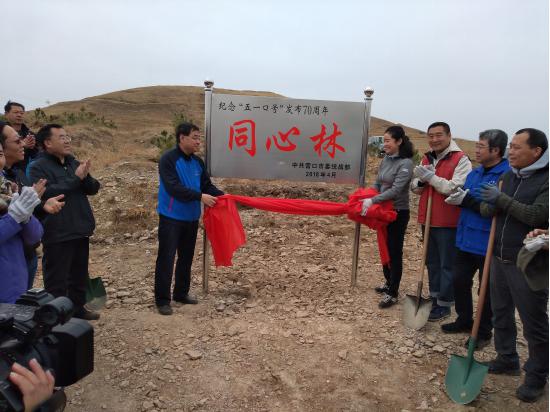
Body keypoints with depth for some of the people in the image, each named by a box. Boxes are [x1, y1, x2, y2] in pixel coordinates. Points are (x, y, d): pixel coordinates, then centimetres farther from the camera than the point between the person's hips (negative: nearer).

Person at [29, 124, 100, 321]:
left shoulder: (73, 162, 11)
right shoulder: (38, 167, -10)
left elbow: (93, 189, 6)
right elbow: (47, 193, -26)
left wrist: (85, 176, -14)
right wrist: (75, 178, -22)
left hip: (80, 230, 7)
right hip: (57, 234, -7)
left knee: (79, 275, 18)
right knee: (56, 279, 2)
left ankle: (78, 308, 33)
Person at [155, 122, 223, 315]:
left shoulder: (197, 162, 8)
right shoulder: (168, 159, -13)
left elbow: (207, 185, 9)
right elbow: (173, 187, -24)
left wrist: (222, 195, -9)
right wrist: (200, 196, -27)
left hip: (191, 217, 7)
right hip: (171, 217, -7)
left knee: (186, 257, 15)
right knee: (166, 258, -2)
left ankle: (181, 293, 29)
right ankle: (162, 300, 8)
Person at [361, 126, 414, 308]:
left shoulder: (406, 163, -17)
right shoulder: (386, 159, 6)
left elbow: (396, 190, -24)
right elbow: (377, 183, 10)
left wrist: (373, 200, -28)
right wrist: (366, 198, -5)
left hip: (398, 213, -7)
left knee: (395, 252, -1)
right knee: (385, 248, 17)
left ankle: (393, 294, 8)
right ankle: (389, 282, 35)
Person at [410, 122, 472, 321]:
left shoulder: (461, 160, -11)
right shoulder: (427, 159, 12)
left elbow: (455, 189, -22)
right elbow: (415, 187, 12)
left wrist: (431, 176, -20)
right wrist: (421, 180, -9)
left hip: (449, 222, -7)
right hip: (429, 219, 7)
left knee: (448, 265, 3)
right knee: (432, 262, 17)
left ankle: (444, 305, 13)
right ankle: (434, 297, 31)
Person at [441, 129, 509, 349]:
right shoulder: (474, 173, 9)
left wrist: (467, 200, -26)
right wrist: (459, 197, -7)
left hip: (488, 245, -8)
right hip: (466, 241, 8)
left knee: (487, 290, 8)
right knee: (459, 281, 17)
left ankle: (484, 332, 25)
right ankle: (464, 320, 37)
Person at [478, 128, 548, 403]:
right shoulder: (509, 176, 8)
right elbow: (487, 210, 10)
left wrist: (502, 200, -18)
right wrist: (489, 205, -13)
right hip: (499, 258, 7)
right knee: (501, 313, 18)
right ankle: (507, 360, 36)